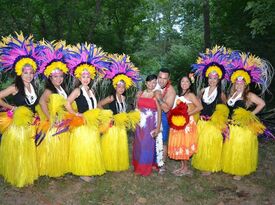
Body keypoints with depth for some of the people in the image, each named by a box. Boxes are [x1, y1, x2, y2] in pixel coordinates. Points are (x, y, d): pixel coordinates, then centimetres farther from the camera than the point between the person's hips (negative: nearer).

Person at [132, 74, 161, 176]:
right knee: (139, 144, 12)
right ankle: (138, 166, 29)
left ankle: (146, 168, 18)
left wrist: (158, 127, -12)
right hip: (140, 123, 4)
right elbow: (137, 108, 13)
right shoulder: (140, 93, 7)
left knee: (148, 145, 2)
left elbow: (159, 112, -9)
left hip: (151, 124, -4)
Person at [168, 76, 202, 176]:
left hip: (187, 123, -7)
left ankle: (186, 168, 9)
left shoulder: (190, 95, -8)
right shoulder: (179, 95, 15)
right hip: (178, 123, 8)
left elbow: (200, 107, -17)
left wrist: (187, 114, -19)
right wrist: (174, 115, -2)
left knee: (184, 144, -3)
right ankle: (182, 167, 19)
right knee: (178, 144, 9)